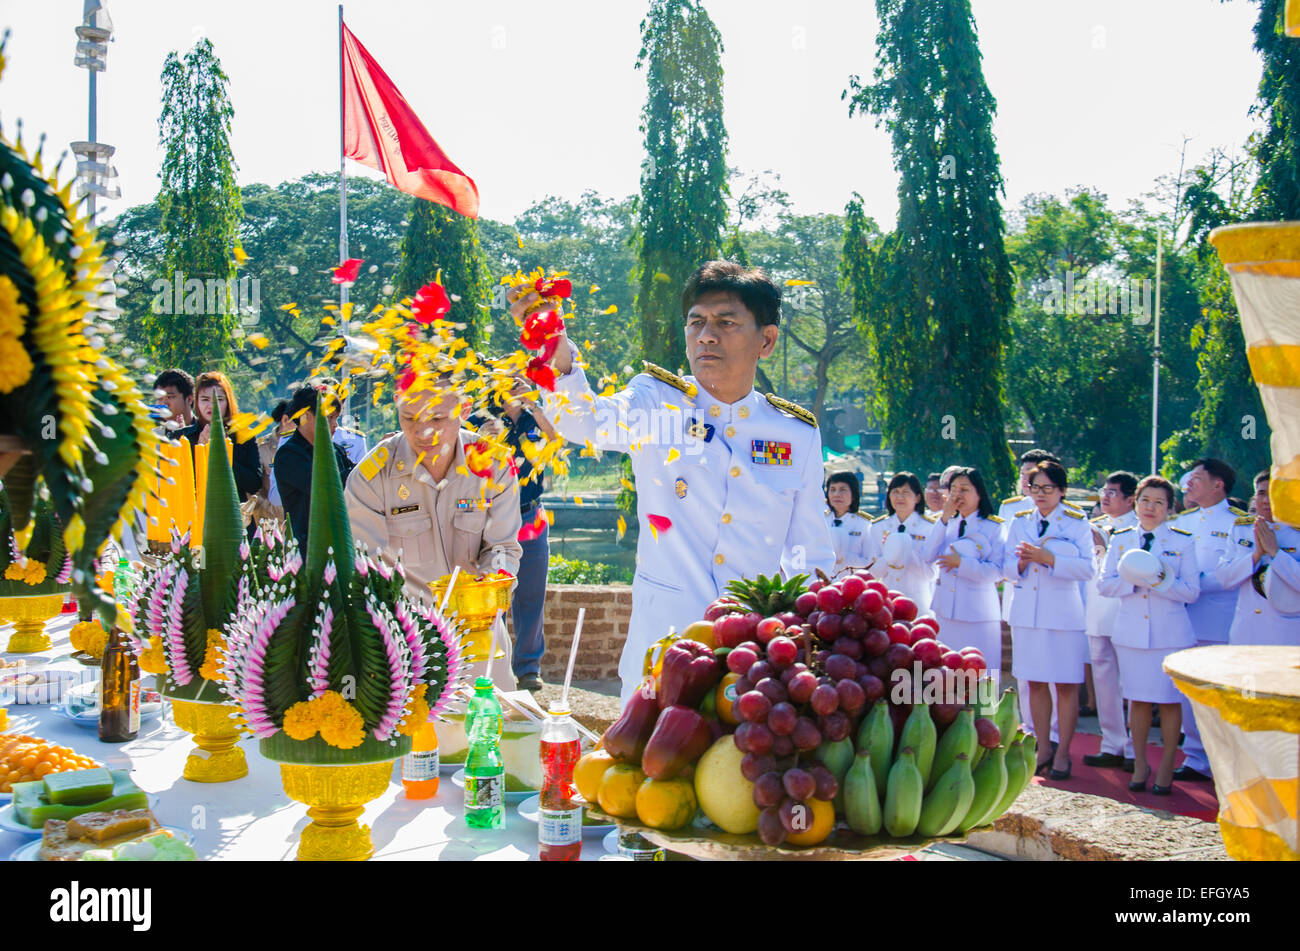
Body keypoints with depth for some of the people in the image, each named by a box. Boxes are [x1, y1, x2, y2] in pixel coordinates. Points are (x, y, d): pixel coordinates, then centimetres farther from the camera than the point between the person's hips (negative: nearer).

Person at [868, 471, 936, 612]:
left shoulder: (929, 527, -2)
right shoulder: (878, 526, 7)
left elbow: (930, 574, -8)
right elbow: (874, 571, 4)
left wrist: (907, 554, -21)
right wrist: (889, 558, -15)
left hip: (917, 601, -2)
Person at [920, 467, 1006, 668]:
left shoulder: (994, 527, -2)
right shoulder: (946, 524, 10)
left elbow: (997, 571, -11)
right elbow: (928, 556, -5)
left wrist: (961, 563, -17)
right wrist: (944, 518, -9)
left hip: (978, 613, -4)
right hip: (945, 611, 4)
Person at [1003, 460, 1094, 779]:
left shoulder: (1077, 523, 1)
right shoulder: (1020, 523, 11)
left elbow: (1087, 568, -9)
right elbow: (1008, 569, 8)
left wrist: (1048, 558, -19)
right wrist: (1022, 562, -13)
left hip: (1063, 612, -3)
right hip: (1026, 611, 3)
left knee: (1066, 686, -1)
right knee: (1035, 683, 7)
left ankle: (1062, 753, 8)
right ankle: (1043, 748, 18)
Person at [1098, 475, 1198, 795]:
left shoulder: (1183, 541, 1)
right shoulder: (1121, 539, 8)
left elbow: (1191, 591, -5)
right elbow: (1104, 584, 2)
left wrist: (1159, 581, -20)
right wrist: (1135, 580, -14)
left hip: (1170, 632, -2)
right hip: (1131, 630, 2)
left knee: (1170, 700, 2)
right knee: (1138, 699, 8)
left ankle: (1166, 768, 13)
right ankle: (1140, 764, 20)